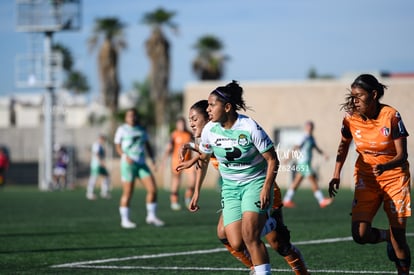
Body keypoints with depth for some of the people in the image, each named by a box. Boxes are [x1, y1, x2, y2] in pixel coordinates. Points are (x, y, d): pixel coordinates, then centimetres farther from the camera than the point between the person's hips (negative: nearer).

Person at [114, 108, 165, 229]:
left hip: (142, 164, 5)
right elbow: (118, 146, -2)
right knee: (128, 193, -5)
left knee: (152, 189, -4)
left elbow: (147, 145, 20)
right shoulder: (122, 129, 1)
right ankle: (125, 220, 6)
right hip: (128, 164, -5)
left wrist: (152, 158, 6)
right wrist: (125, 156, -18)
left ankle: (151, 216, 10)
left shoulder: (141, 130, 15)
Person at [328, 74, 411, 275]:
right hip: (366, 178, 3)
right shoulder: (351, 118, -8)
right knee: (360, 235, -14)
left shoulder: (391, 116, -18)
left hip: (394, 177, -3)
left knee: (399, 237, -4)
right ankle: (386, 237, 19)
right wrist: (337, 174, 3)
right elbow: (344, 145, 12)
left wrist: (384, 166, -37)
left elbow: (402, 156, -18)